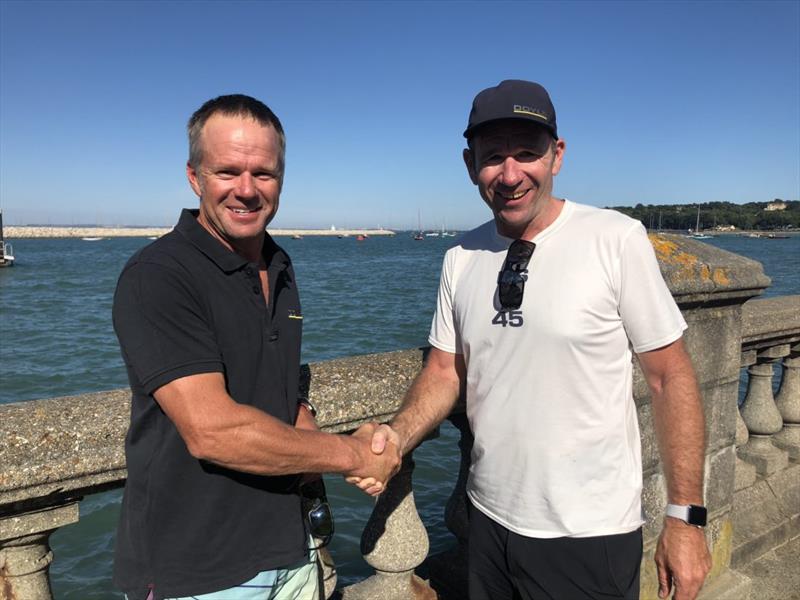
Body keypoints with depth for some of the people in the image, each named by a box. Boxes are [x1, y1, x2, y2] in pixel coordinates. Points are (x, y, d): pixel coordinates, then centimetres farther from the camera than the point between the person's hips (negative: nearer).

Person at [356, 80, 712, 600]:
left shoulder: (617, 240, -14)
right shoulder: (460, 260, -2)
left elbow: (670, 377, -9)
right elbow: (446, 369, 4)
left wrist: (686, 517, -8)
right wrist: (398, 436, -13)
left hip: (590, 535, -4)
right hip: (489, 520, 5)